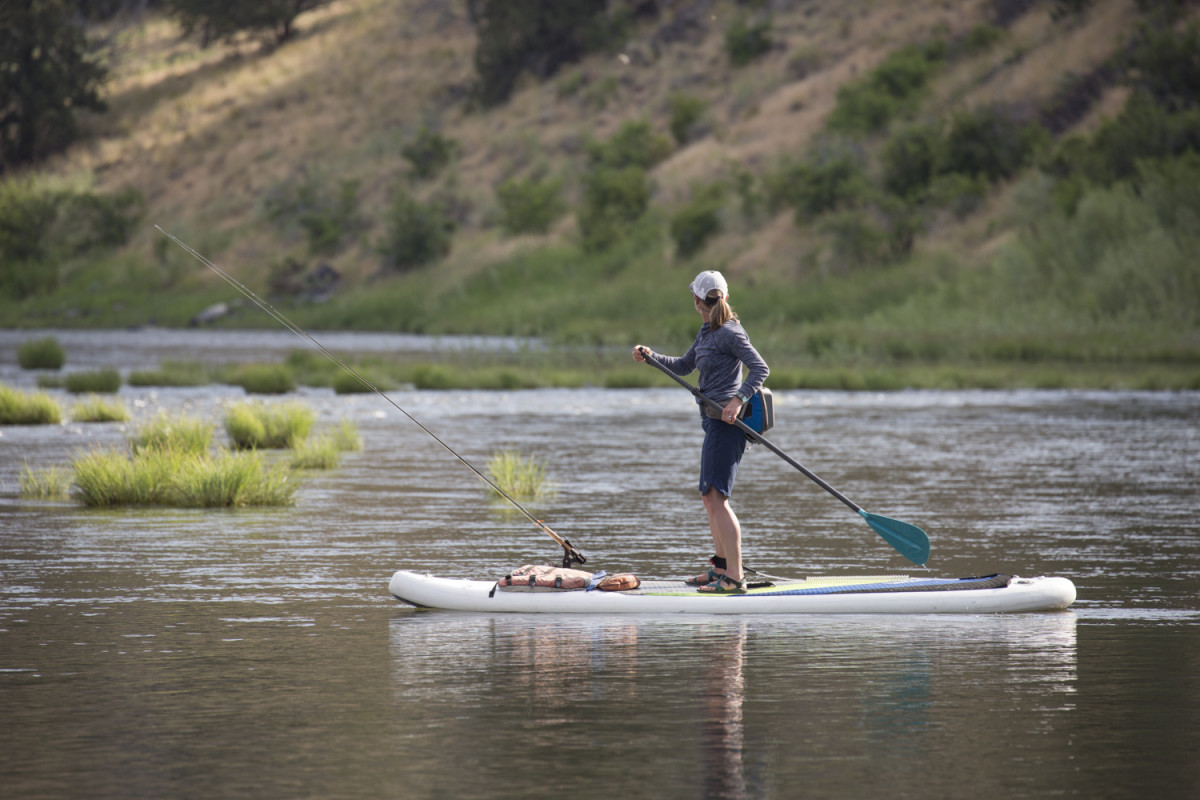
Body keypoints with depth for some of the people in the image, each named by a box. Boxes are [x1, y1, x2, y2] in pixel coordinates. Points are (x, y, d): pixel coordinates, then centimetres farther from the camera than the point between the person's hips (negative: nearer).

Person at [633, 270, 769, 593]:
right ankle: (721, 568, 29)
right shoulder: (707, 332, 15)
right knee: (709, 497, 18)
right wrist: (650, 356, 14)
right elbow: (684, 366, 26)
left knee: (716, 496, -14)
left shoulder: (730, 333, -13)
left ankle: (735, 577, -17)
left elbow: (760, 368, -18)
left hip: (727, 422, -10)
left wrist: (738, 400, -27)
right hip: (714, 421, 10)